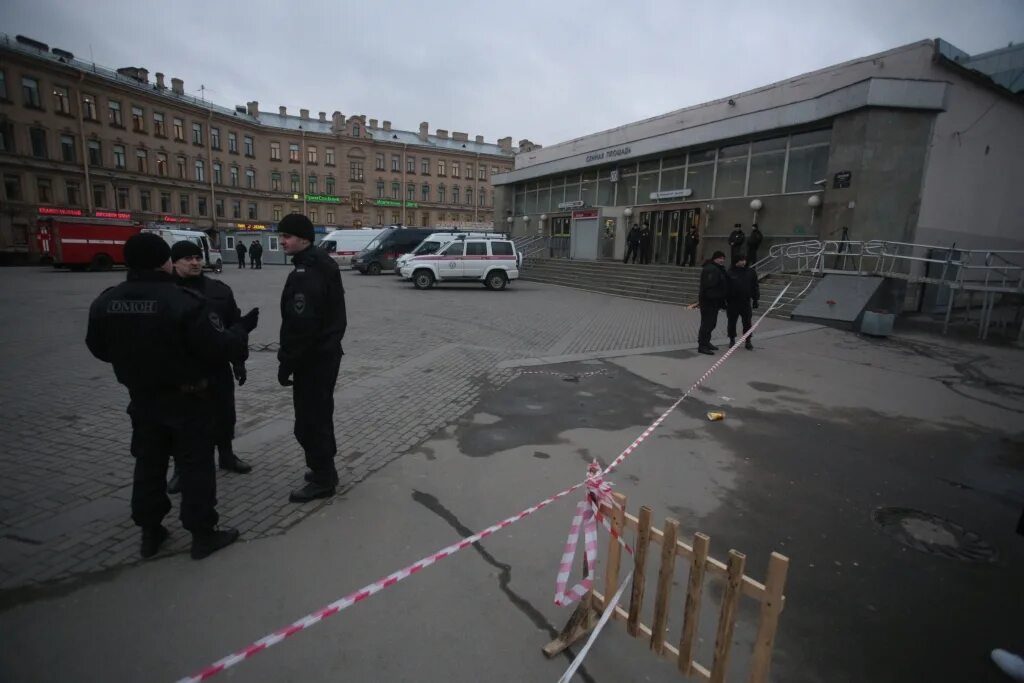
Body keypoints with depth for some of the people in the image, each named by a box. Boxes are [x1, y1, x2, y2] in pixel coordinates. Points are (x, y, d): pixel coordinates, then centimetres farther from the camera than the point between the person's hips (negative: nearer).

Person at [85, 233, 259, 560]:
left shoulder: (105, 302, -3)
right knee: (196, 465, 5)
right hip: (187, 399, -5)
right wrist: (242, 329, -5)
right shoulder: (183, 301, -24)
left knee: (148, 463, 19)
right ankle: (203, 534, 14)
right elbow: (220, 348, -23)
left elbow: (99, 349, 10)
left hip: (142, 398, 6)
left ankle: (150, 532, 30)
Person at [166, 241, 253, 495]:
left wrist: (238, 360, 2)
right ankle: (181, 468, 23)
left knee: (224, 413, 13)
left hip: (217, 365, 2)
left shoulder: (219, 290, 3)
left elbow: (234, 326, 5)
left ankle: (226, 455, 33)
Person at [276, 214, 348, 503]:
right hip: (326, 352, 11)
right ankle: (324, 470, 32)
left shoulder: (305, 274, -21)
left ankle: (322, 479, 12)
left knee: (309, 420, 0)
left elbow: (300, 325, -26)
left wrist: (286, 363, -18)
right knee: (319, 415, 19)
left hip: (313, 358, -11)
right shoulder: (322, 265, 13)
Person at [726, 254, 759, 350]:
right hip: (732, 302, -1)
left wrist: (755, 300, 5)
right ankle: (732, 340, 23)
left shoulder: (751, 272, 4)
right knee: (731, 322, 8)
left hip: (746, 302, 1)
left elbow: (755, 287, 9)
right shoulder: (730, 272, -3)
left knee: (747, 322, 3)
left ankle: (748, 341, 13)